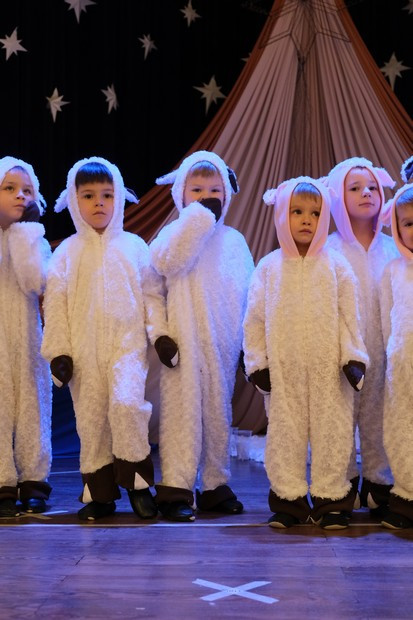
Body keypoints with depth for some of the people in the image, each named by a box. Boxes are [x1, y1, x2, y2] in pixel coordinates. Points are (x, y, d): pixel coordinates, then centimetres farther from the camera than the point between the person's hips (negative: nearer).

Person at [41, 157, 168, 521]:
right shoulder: (67, 252, 8)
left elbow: (152, 294, 9)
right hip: (84, 351, 2)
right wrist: (58, 351, -1)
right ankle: (99, 494, 15)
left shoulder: (134, 246, 7)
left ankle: (137, 483, -7)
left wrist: (159, 332, -2)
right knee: (90, 419, 3)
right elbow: (55, 304, 5)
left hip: (128, 344, -2)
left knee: (126, 404, -23)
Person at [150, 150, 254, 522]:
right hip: (186, 343, -5)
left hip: (224, 345, 5)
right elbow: (166, 260, -25)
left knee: (219, 412, 11)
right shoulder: (178, 232, 0)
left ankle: (215, 486, 21)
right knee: (183, 410, -6)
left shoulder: (234, 239, 12)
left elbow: (249, 293, 16)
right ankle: (176, 489, -2)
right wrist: (199, 217, -19)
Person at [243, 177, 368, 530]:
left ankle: (331, 499, 12)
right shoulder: (268, 268, 5)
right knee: (285, 432, 5)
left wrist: (353, 358, -3)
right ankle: (289, 499, 16)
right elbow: (254, 319, 7)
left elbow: (349, 317, 4)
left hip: (328, 369, -1)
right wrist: (257, 362, 2)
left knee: (331, 431, 2)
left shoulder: (336, 266, 3)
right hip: (284, 371, 1)